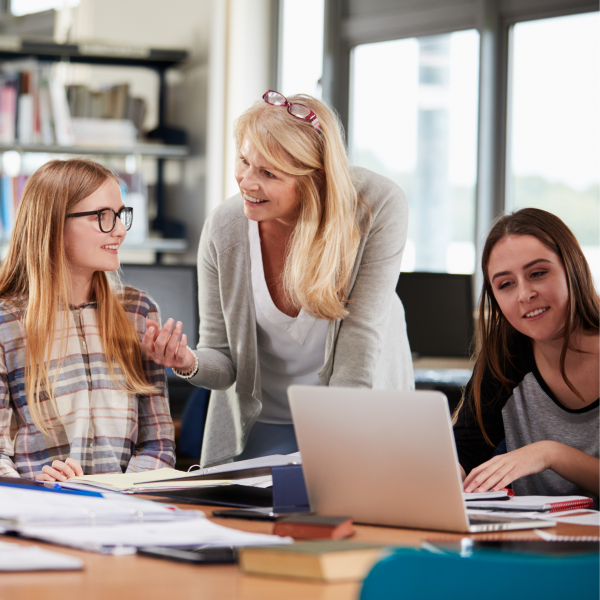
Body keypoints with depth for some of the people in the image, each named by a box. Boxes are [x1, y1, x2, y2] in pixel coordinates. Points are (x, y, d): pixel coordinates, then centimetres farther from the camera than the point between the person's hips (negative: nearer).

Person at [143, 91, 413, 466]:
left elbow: (361, 336, -22)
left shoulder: (379, 208, -23)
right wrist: (189, 364, -31)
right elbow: (223, 361, -7)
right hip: (261, 422, 1)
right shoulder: (224, 230, -17)